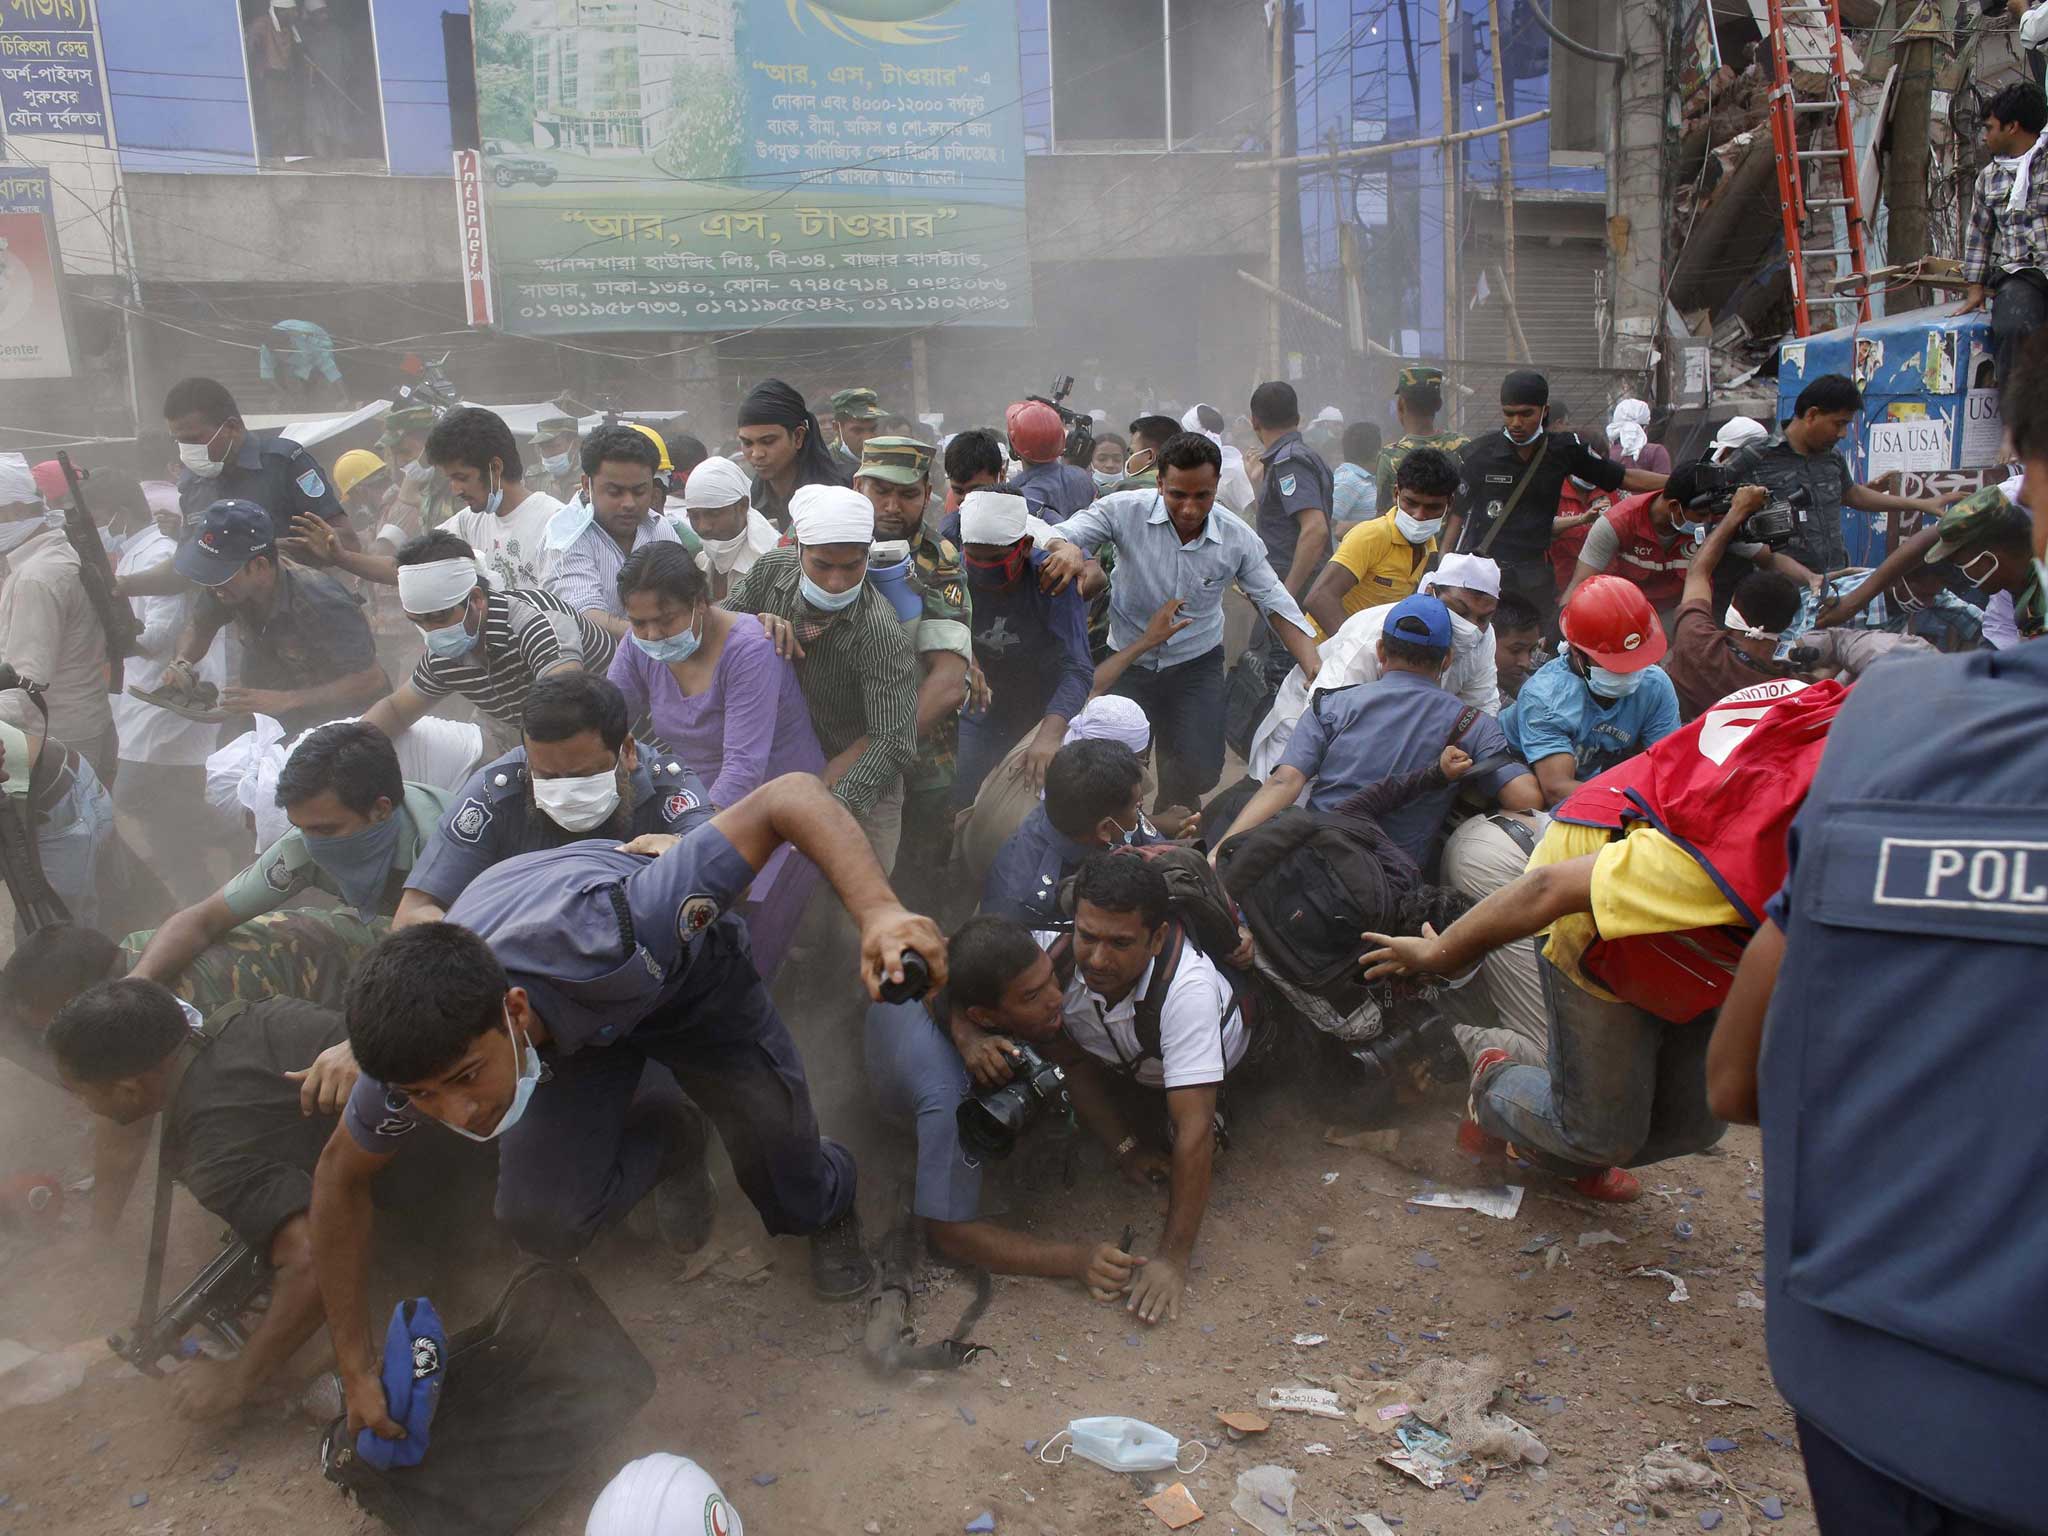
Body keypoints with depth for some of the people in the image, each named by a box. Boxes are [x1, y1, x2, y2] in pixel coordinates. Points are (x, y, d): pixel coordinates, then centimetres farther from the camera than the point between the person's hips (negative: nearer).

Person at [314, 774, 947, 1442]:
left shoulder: (603, 938, -48)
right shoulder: (418, 1050, -32)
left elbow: (789, 794, -48)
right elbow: (340, 1176, -10)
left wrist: (879, 912, -63)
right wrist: (356, 1367, -7)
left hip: (681, 966, -2)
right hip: (574, 1029, 2)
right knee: (543, 1222, -17)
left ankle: (825, 1211, 18)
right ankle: (662, 1146, 17)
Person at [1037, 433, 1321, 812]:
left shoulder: (1238, 540, -11)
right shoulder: (1125, 510, -18)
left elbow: (1275, 604, -6)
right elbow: (1060, 534, -21)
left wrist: (1313, 664, -20)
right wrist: (1067, 548, -48)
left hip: (1196, 665, 1)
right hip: (1127, 662, -1)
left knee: (1198, 772, -7)